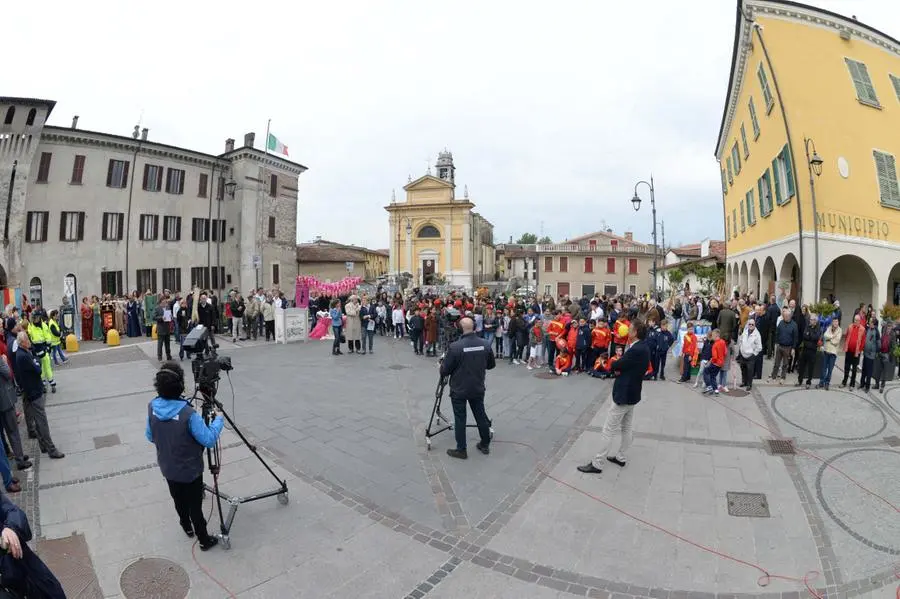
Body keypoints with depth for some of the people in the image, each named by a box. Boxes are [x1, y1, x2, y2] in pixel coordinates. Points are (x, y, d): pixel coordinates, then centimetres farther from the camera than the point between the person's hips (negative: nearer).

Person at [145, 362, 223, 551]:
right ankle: (204, 540, 27)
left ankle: (187, 528, 49)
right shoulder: (187, 413, -32)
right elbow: (209, 440, -26)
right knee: (195, 505, 11)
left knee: (179, 500, 26)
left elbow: (150, 437, 3)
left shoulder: (152, 407, -13)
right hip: (190, 470, -6)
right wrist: (218, 419, -12)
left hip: (168, 469, 6)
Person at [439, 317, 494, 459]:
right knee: (480, 415, 18)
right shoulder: (485, 344, -7)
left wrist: (442, 368, 8)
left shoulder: (455, 346, -22)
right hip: (478, 388, 4)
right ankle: (485, 445, 33)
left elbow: (444, 370, -15)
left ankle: (461, 450, 19)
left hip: (459, 389, -4)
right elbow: (491, 365, 6)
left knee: (460, 419, 9)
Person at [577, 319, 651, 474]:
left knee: (608, 430, -2)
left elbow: (615, 366, -21)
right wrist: (620, 368, -9)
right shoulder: (643, 347, 4)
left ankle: (597, 464, 5)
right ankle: (620, 457, 35)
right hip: (631, 393, 10)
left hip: (623, 395, -10)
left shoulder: (636, 350, -28)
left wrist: (616, 365, 0)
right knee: (626, 428, 21)